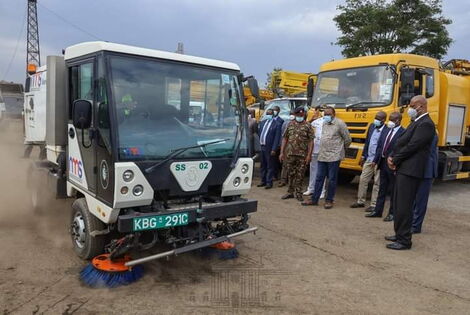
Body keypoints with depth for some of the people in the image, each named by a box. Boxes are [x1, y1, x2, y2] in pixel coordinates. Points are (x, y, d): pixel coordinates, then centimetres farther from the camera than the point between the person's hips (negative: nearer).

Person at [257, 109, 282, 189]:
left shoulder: (276, 124, -7)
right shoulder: (262, 123, 12)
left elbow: (277, 138, -11)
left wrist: (274, 149, -15)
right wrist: (259, 143, 10)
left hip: (269, 148, -6)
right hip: (262, 147, 6)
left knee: (270, 166, 1)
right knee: (263, 165, 14)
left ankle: (269, 182, 8)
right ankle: (263, 181, 24)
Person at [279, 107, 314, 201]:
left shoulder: (308, 126, 0)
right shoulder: (290, 125, 9)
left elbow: (311, 141, -4)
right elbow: (285, 139, 9)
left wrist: (309, 155, -10)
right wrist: (282, 152, 4)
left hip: (302, 155, -3)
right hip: (290, 154, 3)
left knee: (300, 175, 3)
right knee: (290, 174, 11)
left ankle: (298, 193, 15)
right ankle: (290, 192, 24)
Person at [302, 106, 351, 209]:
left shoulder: (339, 123, -8)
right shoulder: (324, 123, 12)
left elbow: (347, 139, -3)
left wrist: (342, 149, 9)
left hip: (334, 156, -6)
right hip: (322, 155, 6)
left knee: (332, 179, 3)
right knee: (319, 178, 10)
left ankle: (329, 200, 14)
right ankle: (314, 199, 17)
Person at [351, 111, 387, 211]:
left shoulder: (387, 131, -14)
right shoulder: (372, 126, 7)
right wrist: (363, 156, 14)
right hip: (368, 159, 7)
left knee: (377, 183, 5)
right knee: (363, 180, 12)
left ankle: (374, 205, 14)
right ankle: (360, 201, 25)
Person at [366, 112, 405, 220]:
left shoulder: (403, 133, -14)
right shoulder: (387, 131, 10)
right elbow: (380, 146, 13)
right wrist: (375, 160, 8)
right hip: (383, 162, 7)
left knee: (393, 190, 6)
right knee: (382, 189, 15)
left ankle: (392, 213, 19)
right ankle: (377, 211, 25)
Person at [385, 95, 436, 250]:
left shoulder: (426, 124, -13)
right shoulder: (416, 122, 19)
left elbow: (412, 146, -18)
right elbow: (401, 142, 16)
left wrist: (395, 160, -8)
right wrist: (392, 157, 1)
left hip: (410, 171, -10)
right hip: (403, 169, 10)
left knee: (404, 206, -6)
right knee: (398, 204, 16)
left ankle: (404, 240, 3)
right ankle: (399, 234, 27)